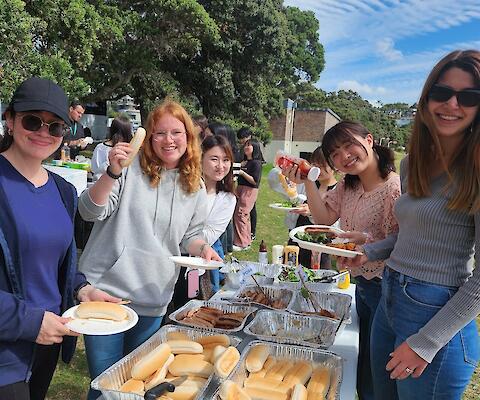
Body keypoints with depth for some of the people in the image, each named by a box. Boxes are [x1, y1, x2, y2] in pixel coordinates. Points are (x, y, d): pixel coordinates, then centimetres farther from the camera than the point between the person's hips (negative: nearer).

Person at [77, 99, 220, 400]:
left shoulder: (196, 187, 5)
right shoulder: (132, 167, -8)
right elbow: (91, 212, -13)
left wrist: (203, 248, -8)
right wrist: (113, 173, -28)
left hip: (153, 299, 4)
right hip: (106, 289, -3)